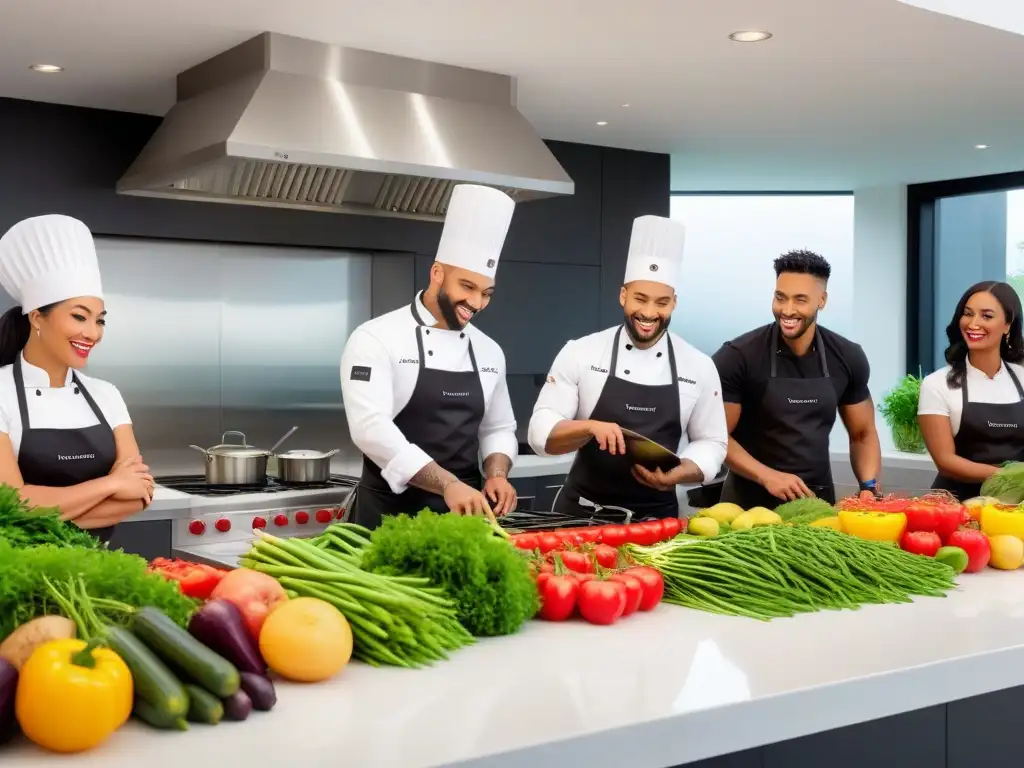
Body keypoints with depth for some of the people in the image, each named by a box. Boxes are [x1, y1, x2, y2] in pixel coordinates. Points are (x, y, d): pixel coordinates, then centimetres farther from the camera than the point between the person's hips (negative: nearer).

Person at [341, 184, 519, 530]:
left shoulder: (488, 351, 8)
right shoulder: (376, 338, -11)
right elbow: (371, 427, -23)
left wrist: (496, 474, -7)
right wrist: (447, 484, -32)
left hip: (464, 513, 5)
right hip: (392, 515, -5)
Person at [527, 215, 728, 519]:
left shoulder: (700, 367, -2)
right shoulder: (580, 352, -6)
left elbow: (711, 443, 4)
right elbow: (541, 433, -8)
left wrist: (677, 474, -16)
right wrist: (591, 427, -27)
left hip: (656, 516, 1)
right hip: (582, 513, -1)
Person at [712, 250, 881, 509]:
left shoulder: (848, 358, -1)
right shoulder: (737, 356, -13)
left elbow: (863, 434, 9)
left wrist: (869, 487, -6)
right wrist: (767, 476, -22)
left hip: (819, 500, 3)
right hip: (751, 503, -3)